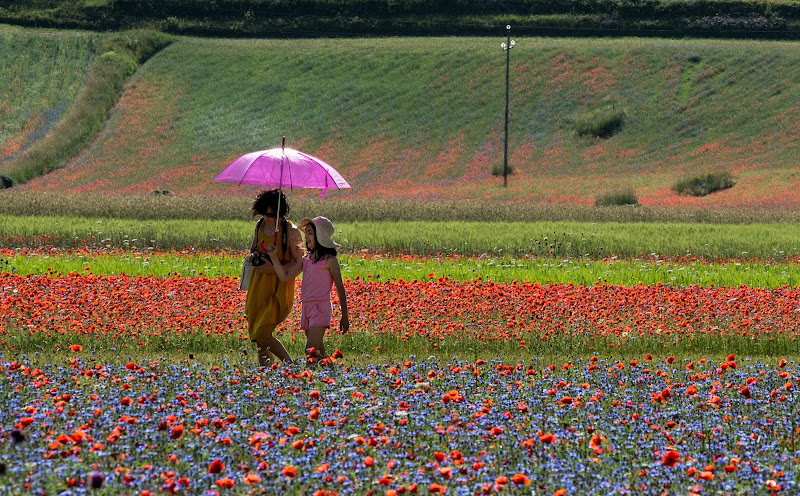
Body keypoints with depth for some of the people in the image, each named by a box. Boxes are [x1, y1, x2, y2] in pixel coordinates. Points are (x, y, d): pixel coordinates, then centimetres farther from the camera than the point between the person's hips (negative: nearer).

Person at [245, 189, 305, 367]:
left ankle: (290, 364, 6)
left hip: (280, 287, -6)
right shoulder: (260, 226, 5)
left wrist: (274, 268, -20)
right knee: (255, 332, 5)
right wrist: (252, 255, -2)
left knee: (262, 335, -11)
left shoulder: (291, 231, -12)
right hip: (259, 285, 6)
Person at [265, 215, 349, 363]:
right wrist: (274, 258, -2)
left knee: (311, 351, -17)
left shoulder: (330, 261, -6)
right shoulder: (306, 260, 13)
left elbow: (340, 288, -2)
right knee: (318, 352, 9)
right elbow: (285, 276, 9)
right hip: (306, 307, 7)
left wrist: (345, 316, -1)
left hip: (321, 307, -7)